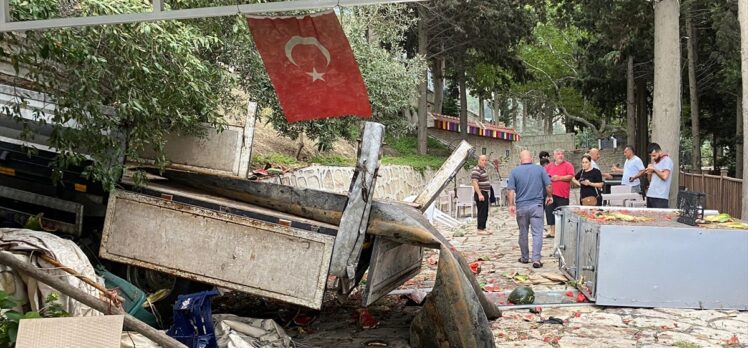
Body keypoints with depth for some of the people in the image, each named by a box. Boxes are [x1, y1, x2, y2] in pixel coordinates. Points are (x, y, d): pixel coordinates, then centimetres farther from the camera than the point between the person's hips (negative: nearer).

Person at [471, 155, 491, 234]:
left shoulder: (483, 169, 16)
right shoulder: (476, 170, -16)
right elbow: (475, 183, -24)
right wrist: (480, 194, -29)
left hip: (485, 193, 10)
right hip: (480, 194, -10)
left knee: (485, 213, 14)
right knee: (481, 212, -8)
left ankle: (483, 228, 21)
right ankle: (480, 229, -5)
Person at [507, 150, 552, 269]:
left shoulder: (515, 171, 0)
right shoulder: (539, 169, 0)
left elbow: (511, 190, -7)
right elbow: (548, 185, 1)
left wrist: (511, 204, -5)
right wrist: (549, 196, 18)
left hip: (521, 206, 1)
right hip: (536, 205, -1)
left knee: (523, 233, 14)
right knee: (537, 233, -2)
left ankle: (524, 258, 23)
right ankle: (536, 259, -11)